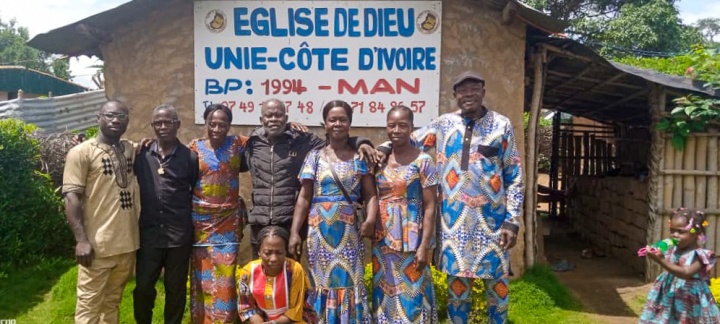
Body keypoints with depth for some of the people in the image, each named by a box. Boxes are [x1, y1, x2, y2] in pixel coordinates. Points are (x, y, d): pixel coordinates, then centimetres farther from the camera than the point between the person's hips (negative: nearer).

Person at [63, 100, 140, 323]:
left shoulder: (132, 150, 10)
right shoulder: (82, 152, -6)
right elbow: (72, 197, -10)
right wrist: (81, 240, -18)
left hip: (127, 243, 5)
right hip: (98, 245, -5)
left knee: (113, 301, 17)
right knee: (89, 305, 2)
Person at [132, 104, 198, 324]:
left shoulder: (190, 157, -2)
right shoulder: (141, 155, 3)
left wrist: (190, 221, 3)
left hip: (179, 235, -1)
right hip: (148, 233, 2)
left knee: (176, 289, 10)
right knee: (143, 287, 9)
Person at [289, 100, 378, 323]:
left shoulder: (359, 157, 4)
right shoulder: (315, 157, 5)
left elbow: (370, 194, -1)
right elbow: (304, 197, 4)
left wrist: (370, 219, -20)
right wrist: (294, 232, -2)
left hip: (348, 229, -1)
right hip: (320, 229, 1)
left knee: (349, 283, 2)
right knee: (322, 282, 7)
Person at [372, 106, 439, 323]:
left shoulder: (422, 161, -7)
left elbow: (430, 207, -9)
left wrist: (424, 246, -14)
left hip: (410, 242, -4)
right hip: (382, 241, 4)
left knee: (412, 295, 2)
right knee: (385, 294, 13)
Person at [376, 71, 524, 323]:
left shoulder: (502, 125, 0)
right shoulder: (443, 124, 5)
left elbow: (514, 176, 0)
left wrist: (512, 220, -6)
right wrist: (384, 147, -6)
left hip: (492, 218, -1)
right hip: (454, 219, 1)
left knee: (496, 281, 9)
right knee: (456, 282, 11)